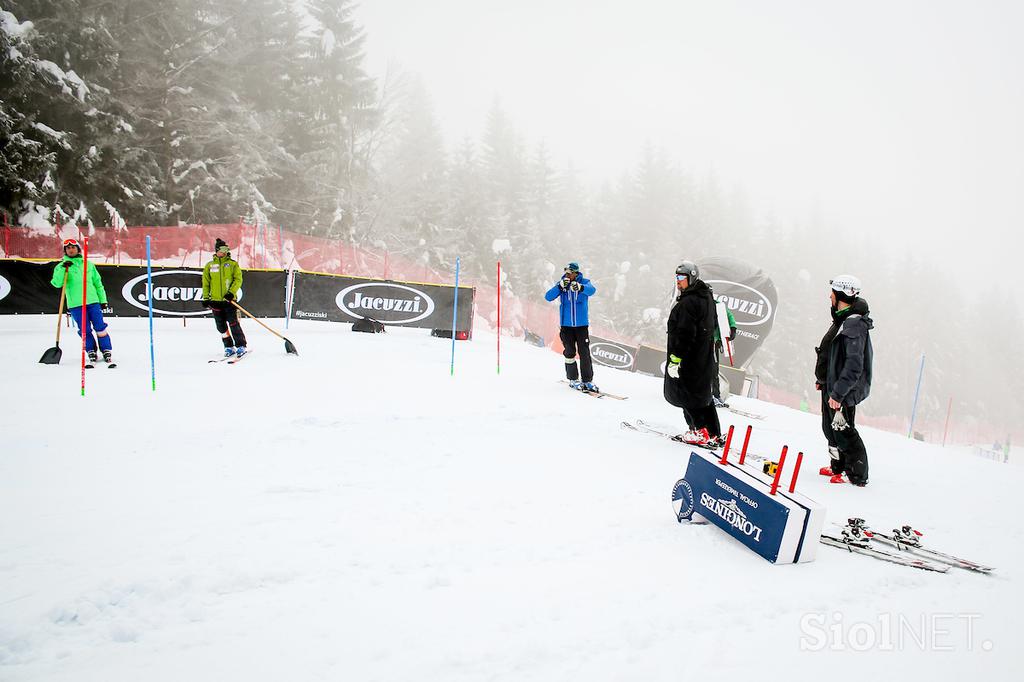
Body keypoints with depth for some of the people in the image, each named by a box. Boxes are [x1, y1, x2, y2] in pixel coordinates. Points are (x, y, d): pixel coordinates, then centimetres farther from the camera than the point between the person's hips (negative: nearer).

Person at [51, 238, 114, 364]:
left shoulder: (88, 265, 13)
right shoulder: (62, 266, 6)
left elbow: (98, 283, 18)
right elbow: (57, 283, -8)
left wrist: (102, 299, 13)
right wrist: (63, 269, -19)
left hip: (93, 301, 2)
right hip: (75, 304, -1)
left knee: (100, 327, -3)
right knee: (85, 330, -1)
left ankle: (107, 351, 6)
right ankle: (91, 352, 13)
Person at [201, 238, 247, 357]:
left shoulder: (233, 264, 3)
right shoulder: (210, 265, 9)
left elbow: (238, 279, -2)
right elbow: (205, 282, 12)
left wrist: (231, 292, -14)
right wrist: (206, 298, 6)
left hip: (229, 299, -3)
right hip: (215, 300, 3)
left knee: (233, 323, -9)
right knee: (221, 326, 5)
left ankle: (240, 346, -2)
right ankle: (229, 347, 14)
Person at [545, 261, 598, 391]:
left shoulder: (584, 282, -2)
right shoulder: (561, 284, 2)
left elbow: (592, 290, -23)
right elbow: (548, 297, -9)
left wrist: (580, 287, -44)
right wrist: (560, 286, -23)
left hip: (582, 324, -1)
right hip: (566, 324, 1)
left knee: (584, 352, -2)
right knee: (570, 352, 4)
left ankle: (587, 380, 5)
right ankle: (573, 379, 17)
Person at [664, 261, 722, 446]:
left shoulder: (688, 302, -19)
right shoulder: (707, 297, 13)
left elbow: (684, 334, -25)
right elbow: (713, 324, 22)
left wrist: (675, 359, -23)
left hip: (690, 360, -10)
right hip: (705, 358, 10)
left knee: (684, 393, 0)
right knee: (702, 394, 16)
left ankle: (700, 432, -1)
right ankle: (714, 434, 20)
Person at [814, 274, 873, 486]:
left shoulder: (854, 325, -23)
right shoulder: (843, 320, 9)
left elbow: (854, 365, -28)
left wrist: (838, 393, -29)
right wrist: (823, 379, 26)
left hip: (843, 390, -10)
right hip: (832, 386, 10)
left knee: (843, 431, -1)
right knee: (831, 428, 20)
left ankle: (858, 475, 10)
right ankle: (838, 467, 35)